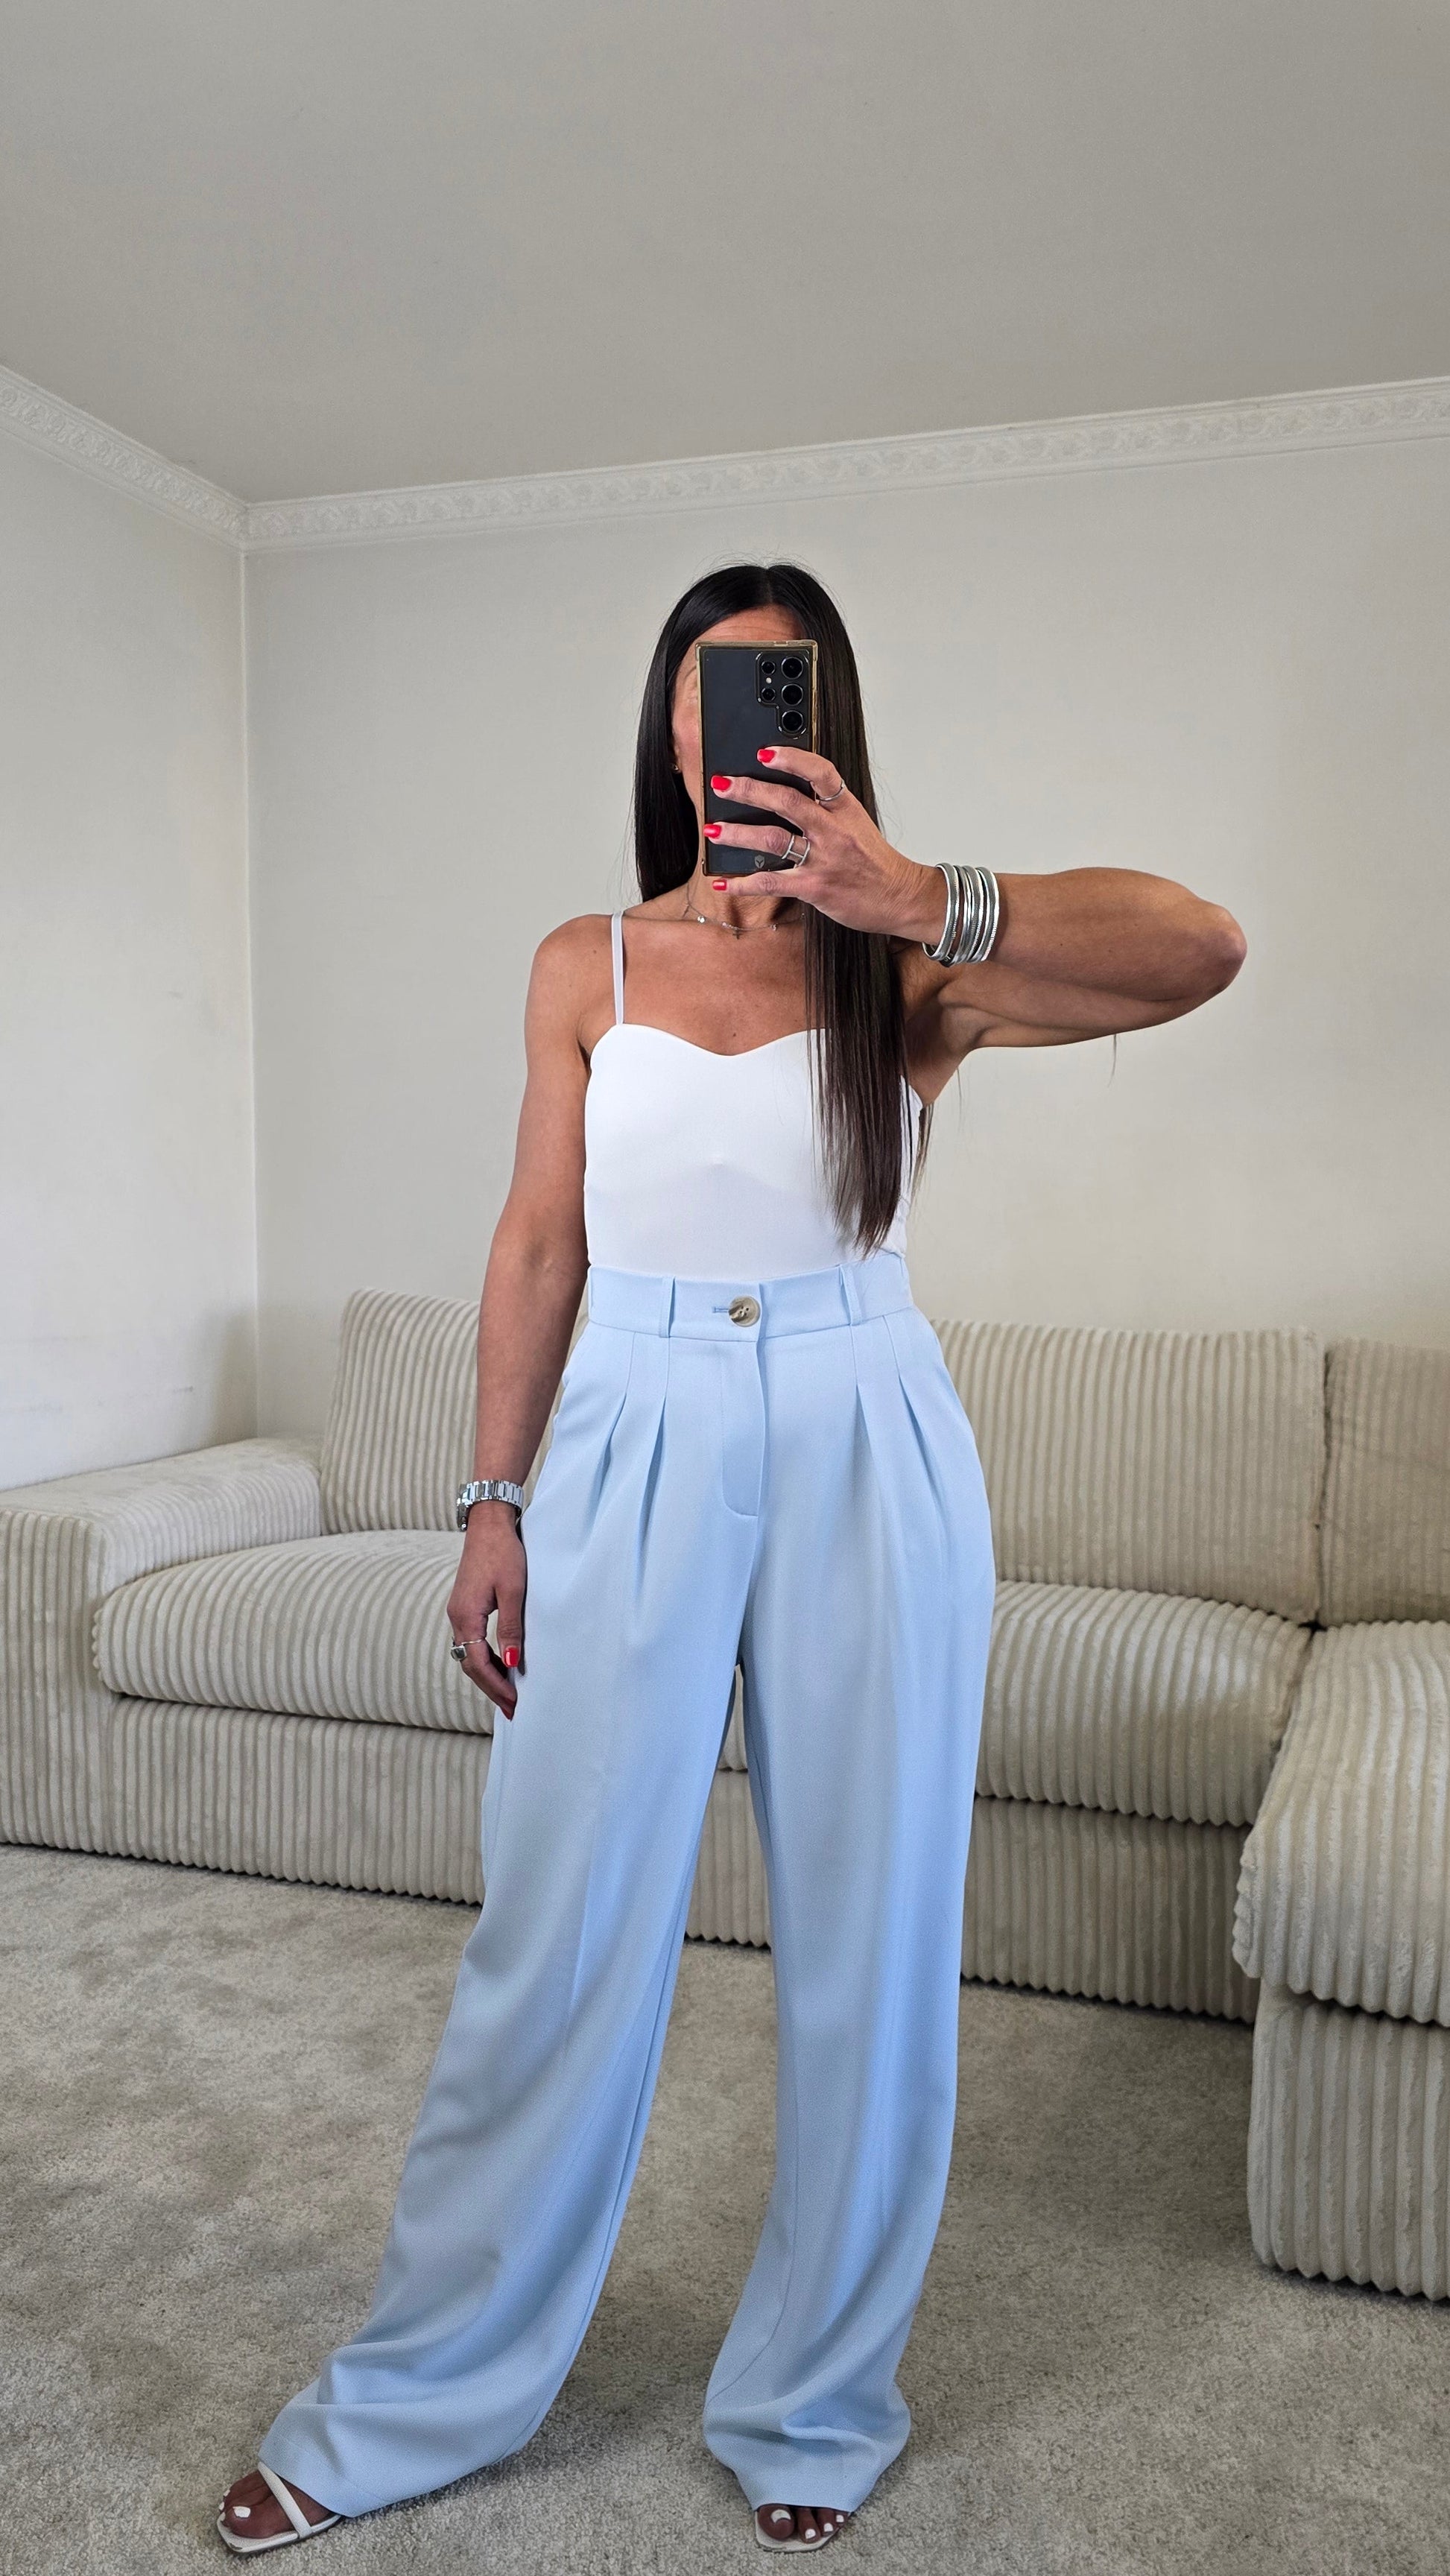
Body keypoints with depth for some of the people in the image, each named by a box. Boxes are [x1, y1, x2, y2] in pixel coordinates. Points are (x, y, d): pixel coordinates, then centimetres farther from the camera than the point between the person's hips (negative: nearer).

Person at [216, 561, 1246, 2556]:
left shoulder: (908, 965, 0)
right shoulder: (585, 966, 7)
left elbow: (1200, 950, -16)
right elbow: (539, 1241, 8)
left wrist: (912, 895, -30)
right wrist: (495, 1502, 5)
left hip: (866, 1453, 0)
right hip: (635, 1442, 1)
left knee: (866, 1939, 8)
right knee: (558, 1936, 6)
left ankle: (814, 2407, 31)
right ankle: (418, 2395, 27)